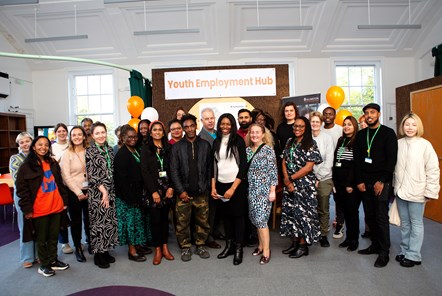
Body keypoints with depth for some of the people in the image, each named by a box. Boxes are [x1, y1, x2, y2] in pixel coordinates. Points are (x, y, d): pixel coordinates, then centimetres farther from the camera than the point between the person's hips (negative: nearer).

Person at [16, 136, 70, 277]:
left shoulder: (53, 163, 10)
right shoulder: (26, 166, -7)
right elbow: (22, 189, -8)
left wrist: (64, 201, 11)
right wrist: (27, 208, -12)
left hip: (56, 207, 5)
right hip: (39, 210, -5)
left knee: (54, 236, 15)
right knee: (42, 238, 9)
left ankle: (53, 261, 30)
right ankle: (44, 265, 24)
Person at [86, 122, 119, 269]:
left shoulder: (109, 149, 9)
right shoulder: (89, 151, -7)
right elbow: (91, 174, -12)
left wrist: (109, 191, 9)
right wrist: (103, 191, -14)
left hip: (110, 191, 6)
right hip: (97, 192, -5)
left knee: (109, 221, 10)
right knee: (98, 222, 2)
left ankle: (105, 251, 25)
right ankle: (97, 254, 16)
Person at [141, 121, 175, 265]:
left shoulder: (168, 149, 9)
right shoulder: (146, 149, 1)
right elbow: (144, 171, -5)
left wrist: (171, 187, -8)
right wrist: (153, 191, -11)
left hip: (167, 188, 2)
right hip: (153, 189, -2)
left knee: (165, 217, 9)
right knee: (156, 218, 1)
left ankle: (165, 247, 21)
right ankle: (157, 250, 14)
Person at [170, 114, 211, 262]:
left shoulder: (205, 145, 4)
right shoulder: (177, 147, 1)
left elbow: (209, 168, 6)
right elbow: (173, 170, -2)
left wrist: (207, 187, 0)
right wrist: (181, 191, -7)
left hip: (201, 192, 1)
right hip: (184, 192, -1)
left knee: (203, 221, 9)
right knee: (182, 222, 6)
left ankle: (200, 245, 29)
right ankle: (185, 247, 24)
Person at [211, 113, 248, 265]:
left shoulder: (238, 140, -6)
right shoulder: (216, 142, 8)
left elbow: (243, 165, -10)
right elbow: (213, 165, 9)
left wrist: (233, 188, -13)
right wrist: (213, 187, 2)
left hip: (236, 184, -4)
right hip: (221, 185, 4)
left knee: (237, 215, 4)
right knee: (225, 215, 11)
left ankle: (238, 248, 16)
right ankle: (229, 245, 25)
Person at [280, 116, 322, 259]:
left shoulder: (311, 144, -7)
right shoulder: (290, 142, 10)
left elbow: (308, 167, -14)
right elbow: (284, 162, 7)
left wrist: (291, 178, -11)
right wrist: (287, 180, -7)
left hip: (305, 184, -6)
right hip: (289, 184, 6)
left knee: (303, 213, 0)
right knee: (290, 212, 10)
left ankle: (303, 245, 14)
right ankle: (294, 242, 24)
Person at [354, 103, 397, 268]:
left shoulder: (388, 133, -1)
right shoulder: (360, 135, 11)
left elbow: (392, 159, -8)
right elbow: (357, 160, 9)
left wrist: (382, 181, -12)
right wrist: (359, 181, 1)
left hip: (381, 182, -4)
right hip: (364, 182, 4)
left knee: (381, 217, -3)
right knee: (369, 216, 9)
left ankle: (384, 252, 8)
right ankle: (375, 245, 24)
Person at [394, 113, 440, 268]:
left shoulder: (425, 145, -8)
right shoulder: (398, 144, 4)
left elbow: (433, 169, -7)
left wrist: (430, 192, -8)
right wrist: (395, 186, 8)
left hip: (416, 192, -4)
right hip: (400, 190, 4)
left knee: (416, 223, 6)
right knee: (404, 223, 15)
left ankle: (413, 255, 17)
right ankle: (404, 251, 27)